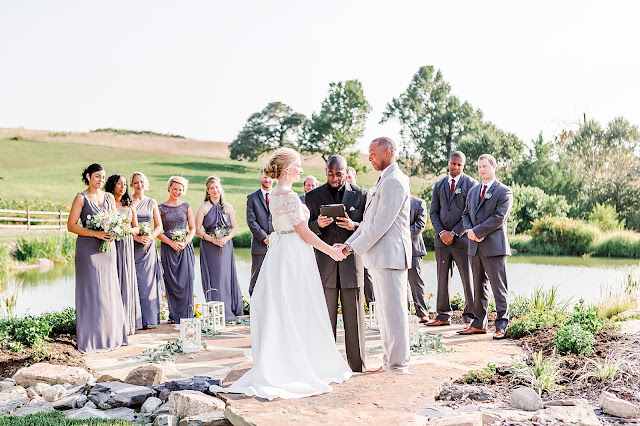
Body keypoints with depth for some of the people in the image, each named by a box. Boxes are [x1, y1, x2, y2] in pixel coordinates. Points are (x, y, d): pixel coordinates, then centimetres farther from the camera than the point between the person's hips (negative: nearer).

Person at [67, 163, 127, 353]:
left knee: (109, 291, 5)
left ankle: (110, 335, 14)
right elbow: (71, 226, -6)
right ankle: (90, 338, 1)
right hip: (87, 248, -5)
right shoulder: (81, 198, -2)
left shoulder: (109, 197, 12)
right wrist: (94, 233, -17)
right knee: (90, 291, -4)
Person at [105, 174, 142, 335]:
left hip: (127, 246, 5)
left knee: (127, 283, 4)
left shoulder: (129, 206, 16)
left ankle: (127, 323, 10)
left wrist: (127, 230, -5)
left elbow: (136, 228, 15)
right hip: (112, 245, -5)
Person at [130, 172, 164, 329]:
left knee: (147, 281, 1)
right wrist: (136, 237, -16)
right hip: (132, 245, -3)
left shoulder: (152, 202, 13)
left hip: (148, 246, 3)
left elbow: (159, 226, 13)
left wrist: (151, 237, -5)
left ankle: (148, 319, 5)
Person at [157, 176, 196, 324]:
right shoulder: (161, 208, 5)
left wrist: (184, 242, -8)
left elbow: (193, 228, 8)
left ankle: (185, 314, 0)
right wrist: (171, 243, -11)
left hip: (185, 247, 1)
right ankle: (174, 315, 5)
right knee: (171, 280, -2)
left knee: (186, 279, -6)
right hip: (168, 247, -1)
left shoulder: (186, 207, 9)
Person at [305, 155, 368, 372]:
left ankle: (357, 365, 11)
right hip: (324, 263, 0)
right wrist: (318, 224, -14)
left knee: (354, 317, 3)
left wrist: (353, 226, -15)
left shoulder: (361, 195, 6)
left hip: (351, 262, 0)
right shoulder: (313, 196, 8)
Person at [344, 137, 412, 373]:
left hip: (389, 255, -11)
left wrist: (355, 247, -14)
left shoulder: (394, 182, -15)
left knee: (393, 310, -4)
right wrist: (350, 243, 9)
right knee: (384, 311, 15)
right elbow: (369, 221, 19)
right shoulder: (383, 180, 19)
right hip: (378, 256, 11)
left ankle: (398, 363, 3)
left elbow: (381, 224, -19)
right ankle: (390, 360, 23)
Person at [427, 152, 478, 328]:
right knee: (442, 279, 8)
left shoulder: (471, 184, 0)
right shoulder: (439, 185, 14)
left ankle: (470, 317, 4)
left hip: (462, 238, -4)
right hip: (442, 239, 4)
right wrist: (441, 232, -4)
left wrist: (454, 233, -12)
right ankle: (443, 315, 15)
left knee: (468, 279, -1)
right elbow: (434, 212, 12)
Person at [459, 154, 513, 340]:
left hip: (494, 246, -6)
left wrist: (477, 231, -14)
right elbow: (466, 214, 19)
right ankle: (479, 323, 16)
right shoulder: (473, 191, 19)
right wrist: (469, 230, -2)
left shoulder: (504, 192, -3)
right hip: (475, 247, 7)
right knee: (478, 286, 10)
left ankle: (501, 326, -1)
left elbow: (499, 218, -12)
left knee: (499, 287, -5)